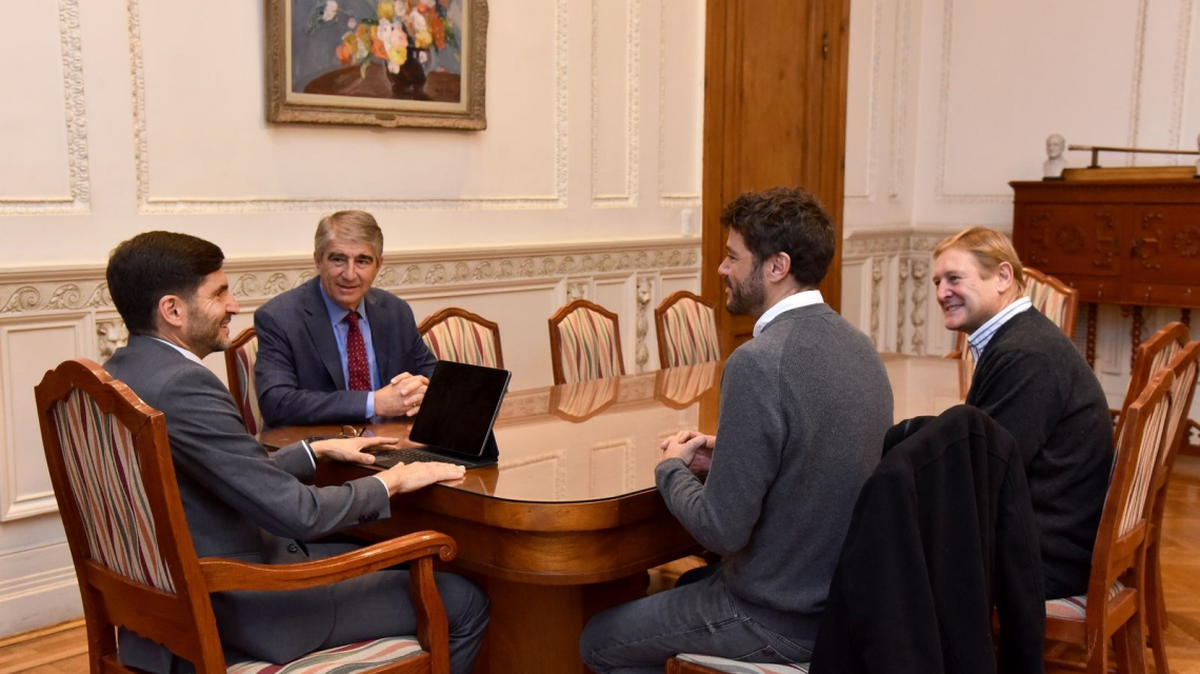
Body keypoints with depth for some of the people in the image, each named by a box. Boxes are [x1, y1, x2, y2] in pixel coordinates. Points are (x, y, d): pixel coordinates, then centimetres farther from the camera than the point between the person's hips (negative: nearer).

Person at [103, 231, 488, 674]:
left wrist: (317, 450, 13)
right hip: (237, 607, -10)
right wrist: (390, 482, -10)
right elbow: (296, 513, -26)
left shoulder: (118, 372, 5)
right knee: (463, 603, -3)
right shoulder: (183, 385, -26)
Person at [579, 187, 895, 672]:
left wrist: (672, 467, -5)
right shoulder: (856, 344, 0)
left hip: (784, 622, -8)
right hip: (847, 593, 8)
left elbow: (721, 530, -24)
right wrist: (723, 457, 8)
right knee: (687, 582, 33)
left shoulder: (758, 364, -26)